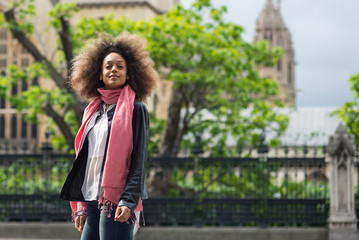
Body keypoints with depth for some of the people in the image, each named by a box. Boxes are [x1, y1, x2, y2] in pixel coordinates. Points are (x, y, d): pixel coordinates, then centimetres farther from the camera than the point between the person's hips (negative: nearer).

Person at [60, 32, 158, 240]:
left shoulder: (136, 110, -1)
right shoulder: (94, 111, 17)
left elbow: (139, 161, -7)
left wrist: (128, 201, -18)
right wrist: (81, 206, 15)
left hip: (116, 201, -6)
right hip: (93, 200, 7)